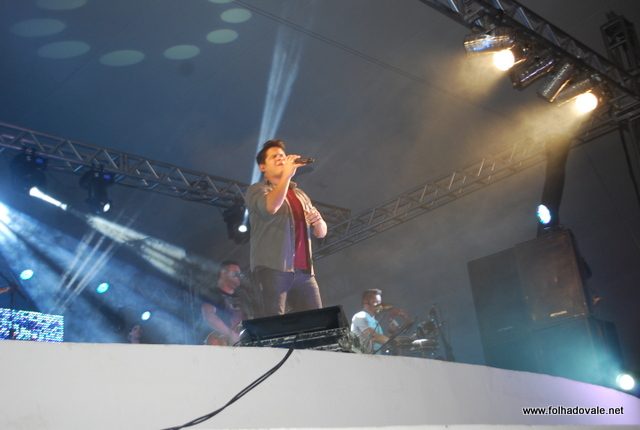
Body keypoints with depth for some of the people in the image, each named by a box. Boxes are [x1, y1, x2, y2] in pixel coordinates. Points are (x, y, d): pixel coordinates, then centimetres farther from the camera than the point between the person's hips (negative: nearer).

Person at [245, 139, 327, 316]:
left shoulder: (300, 194, 26)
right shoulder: (257, 190, 8)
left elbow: (321, 232, 22)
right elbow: (270, 207, -16)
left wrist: (318, 221, -1)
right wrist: (287, 175, -18)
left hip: (304, 271, 6)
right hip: (272, 268, -5)